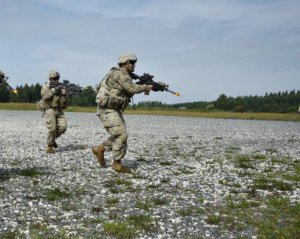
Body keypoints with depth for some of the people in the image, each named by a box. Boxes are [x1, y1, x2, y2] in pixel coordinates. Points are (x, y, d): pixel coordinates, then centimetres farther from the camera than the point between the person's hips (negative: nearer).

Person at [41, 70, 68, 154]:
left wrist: (64, 93, -9)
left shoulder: (60, 88, 13)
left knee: (63, 127, -9)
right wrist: (53, 90, -24)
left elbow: (65, 99, 10)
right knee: (52, 129, -13)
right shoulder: (45, 87, 1)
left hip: (59, 110, 5)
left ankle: (53, 138, 17)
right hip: (50, 110, -5)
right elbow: (45, 96, -19)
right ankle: (49, 147, -2)